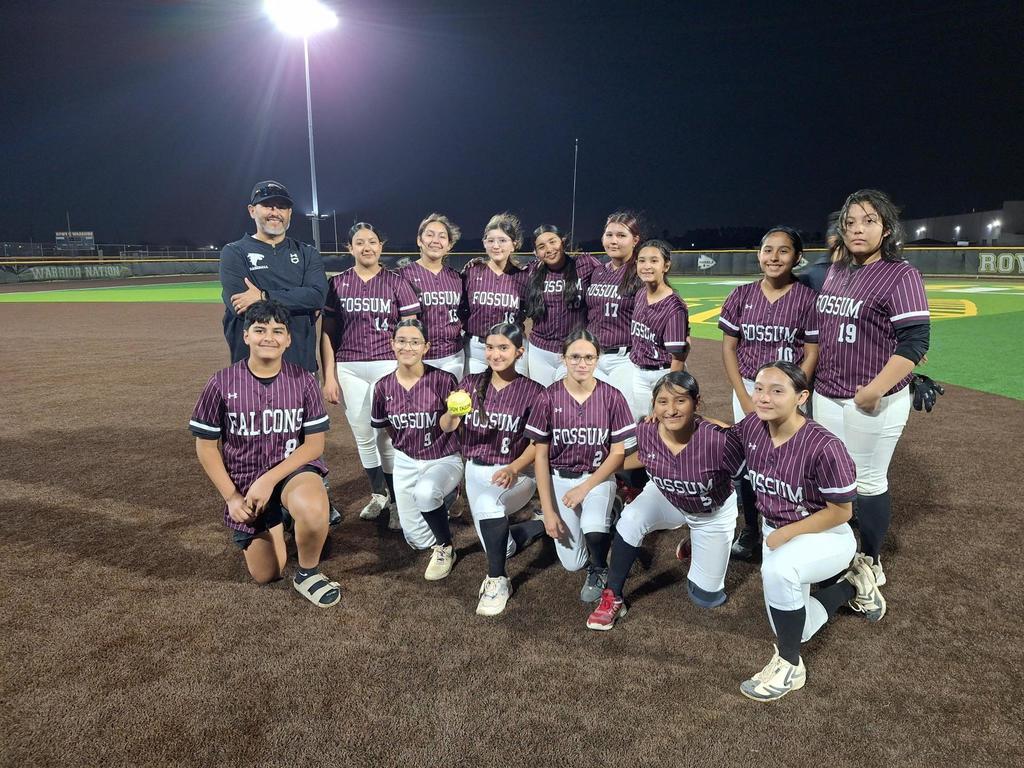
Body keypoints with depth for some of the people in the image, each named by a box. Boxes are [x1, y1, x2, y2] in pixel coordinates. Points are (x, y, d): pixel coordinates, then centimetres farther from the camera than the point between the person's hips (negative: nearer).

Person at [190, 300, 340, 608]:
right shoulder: (222, 384, -11)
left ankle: (308, 573, -5)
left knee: (313, 510, -37)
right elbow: (206, 447, -3)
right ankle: (278, 522, 39)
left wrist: (269, 480, -18)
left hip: (293, 468, -1)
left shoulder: (304, 381, -10)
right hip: (244, 481, 1)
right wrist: (231, 497, -7)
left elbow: (315, 444, -9)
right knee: (266, 575, 6)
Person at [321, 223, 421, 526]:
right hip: (349, 370, 3)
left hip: (389, 367, -2)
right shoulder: (337, 284, 5)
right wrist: (329, 376, 0)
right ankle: (378, 493, 30)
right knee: (363, 435, 11)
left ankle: (398, 499, 13)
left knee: (387, 436, -3)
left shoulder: (396, 282, 1)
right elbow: (328, 333, 6)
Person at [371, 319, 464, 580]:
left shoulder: (443, 380, -18)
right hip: (406, 462, 4)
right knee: (416, 539, 6)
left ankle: (445, 549, -9)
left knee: (425, 492, -38)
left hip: (444, 460, -4)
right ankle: (440, 502, 38)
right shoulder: (383, 387, -5)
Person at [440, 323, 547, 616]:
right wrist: (453, 413, -33)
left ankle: (497, 581, -17)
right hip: (476, 470, 5)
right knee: (501, 547, 10)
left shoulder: (532, 391, -9)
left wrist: (513, 469, -28)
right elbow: (446, 428, -10)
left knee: (486, 502, -36)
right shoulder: (471, 383, -1)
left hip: (517, 472, -4)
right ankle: (541, 524, 39)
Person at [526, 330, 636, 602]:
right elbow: (541, 455, -5)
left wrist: (585, 488, -16)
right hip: (560, 478, 1)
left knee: (593, 527, -33)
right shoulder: (550, 397, -10)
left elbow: (618, 453, -5)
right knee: (572, 563, -1)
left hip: (598, 477, -1)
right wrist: (548, 510, -9)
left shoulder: (612, 397, -10)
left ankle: (599, 571, 2)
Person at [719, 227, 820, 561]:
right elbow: (728, 347, 4)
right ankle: (751, 530, 23)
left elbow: (812, 354, -4)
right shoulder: (742, 295, 3)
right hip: (747, 388, 3)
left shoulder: (806, 298, -4)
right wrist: (745, 399, -3)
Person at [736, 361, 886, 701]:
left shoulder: (824, 447, -30)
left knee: (777, 569, -39)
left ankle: (790, 665, -15)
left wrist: (785, 534, -20)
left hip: (827, 538, -6)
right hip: (775, 532, 6)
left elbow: (841, 512, -20)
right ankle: (851, 585, 36)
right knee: (795, 631, 10)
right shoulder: (752, 426, -14)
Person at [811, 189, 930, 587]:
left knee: (868, 482, 5)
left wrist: (875, 391, -22)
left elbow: (915, 341, -18)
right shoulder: (835, 272, 10)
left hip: (874, 401, -7)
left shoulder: (901, 275, -11)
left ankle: (871, 561, 24)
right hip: (826, 396, 7)